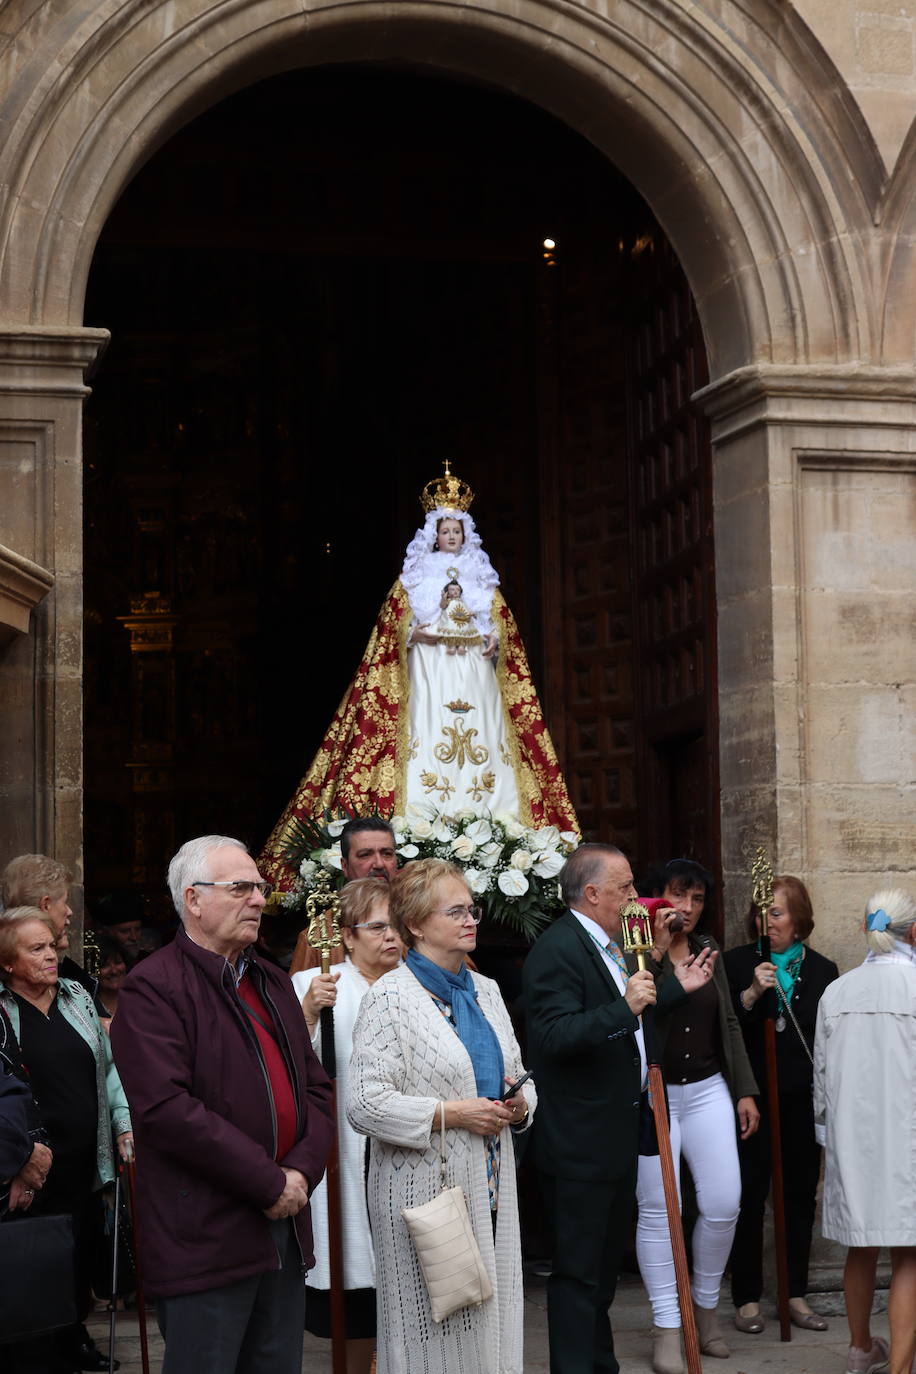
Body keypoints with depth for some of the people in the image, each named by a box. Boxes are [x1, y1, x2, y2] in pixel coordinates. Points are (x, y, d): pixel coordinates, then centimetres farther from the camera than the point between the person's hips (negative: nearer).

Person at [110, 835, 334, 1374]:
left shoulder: (274, 984, 18)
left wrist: (301, 1172, -3)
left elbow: (316, 1088, 17)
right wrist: (270, 1183, -15)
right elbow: (167, 1108, -19)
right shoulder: (154, 987, -8)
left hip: (285, 1227, 7)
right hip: (205, 1241, -7)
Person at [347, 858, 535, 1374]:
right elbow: (364, 1104, -16)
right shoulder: (390, 998, -9)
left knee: (492, 1323, 8)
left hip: (491, 1194, 7)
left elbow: (518, 1079, 24)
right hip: (427, 1191, -7)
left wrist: (519, 1105, 1)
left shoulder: (486, 991, 14)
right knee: (437, 1332, -3)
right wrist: (451, 1114, -18)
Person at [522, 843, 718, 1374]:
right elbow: (553, 1036, -30)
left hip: (617, 1137, 10)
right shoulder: (558, 949, -19)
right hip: (580, 1145, -10)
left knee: (606, 1263, 21)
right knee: (579, 1270, -1)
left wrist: (675, 987, 22)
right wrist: (625, 1007, -36)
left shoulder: (608, 946, 12)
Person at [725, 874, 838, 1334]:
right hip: (752, 1099, -2)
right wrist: (751, 994, -20)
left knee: (800, 1196, 9)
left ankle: (796, 1295, 19)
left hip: (803, 1100, 2)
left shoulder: (822, 970, 6)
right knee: (749, 1196, 1)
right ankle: (747, 1298, 10)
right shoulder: (737, 963, 0)